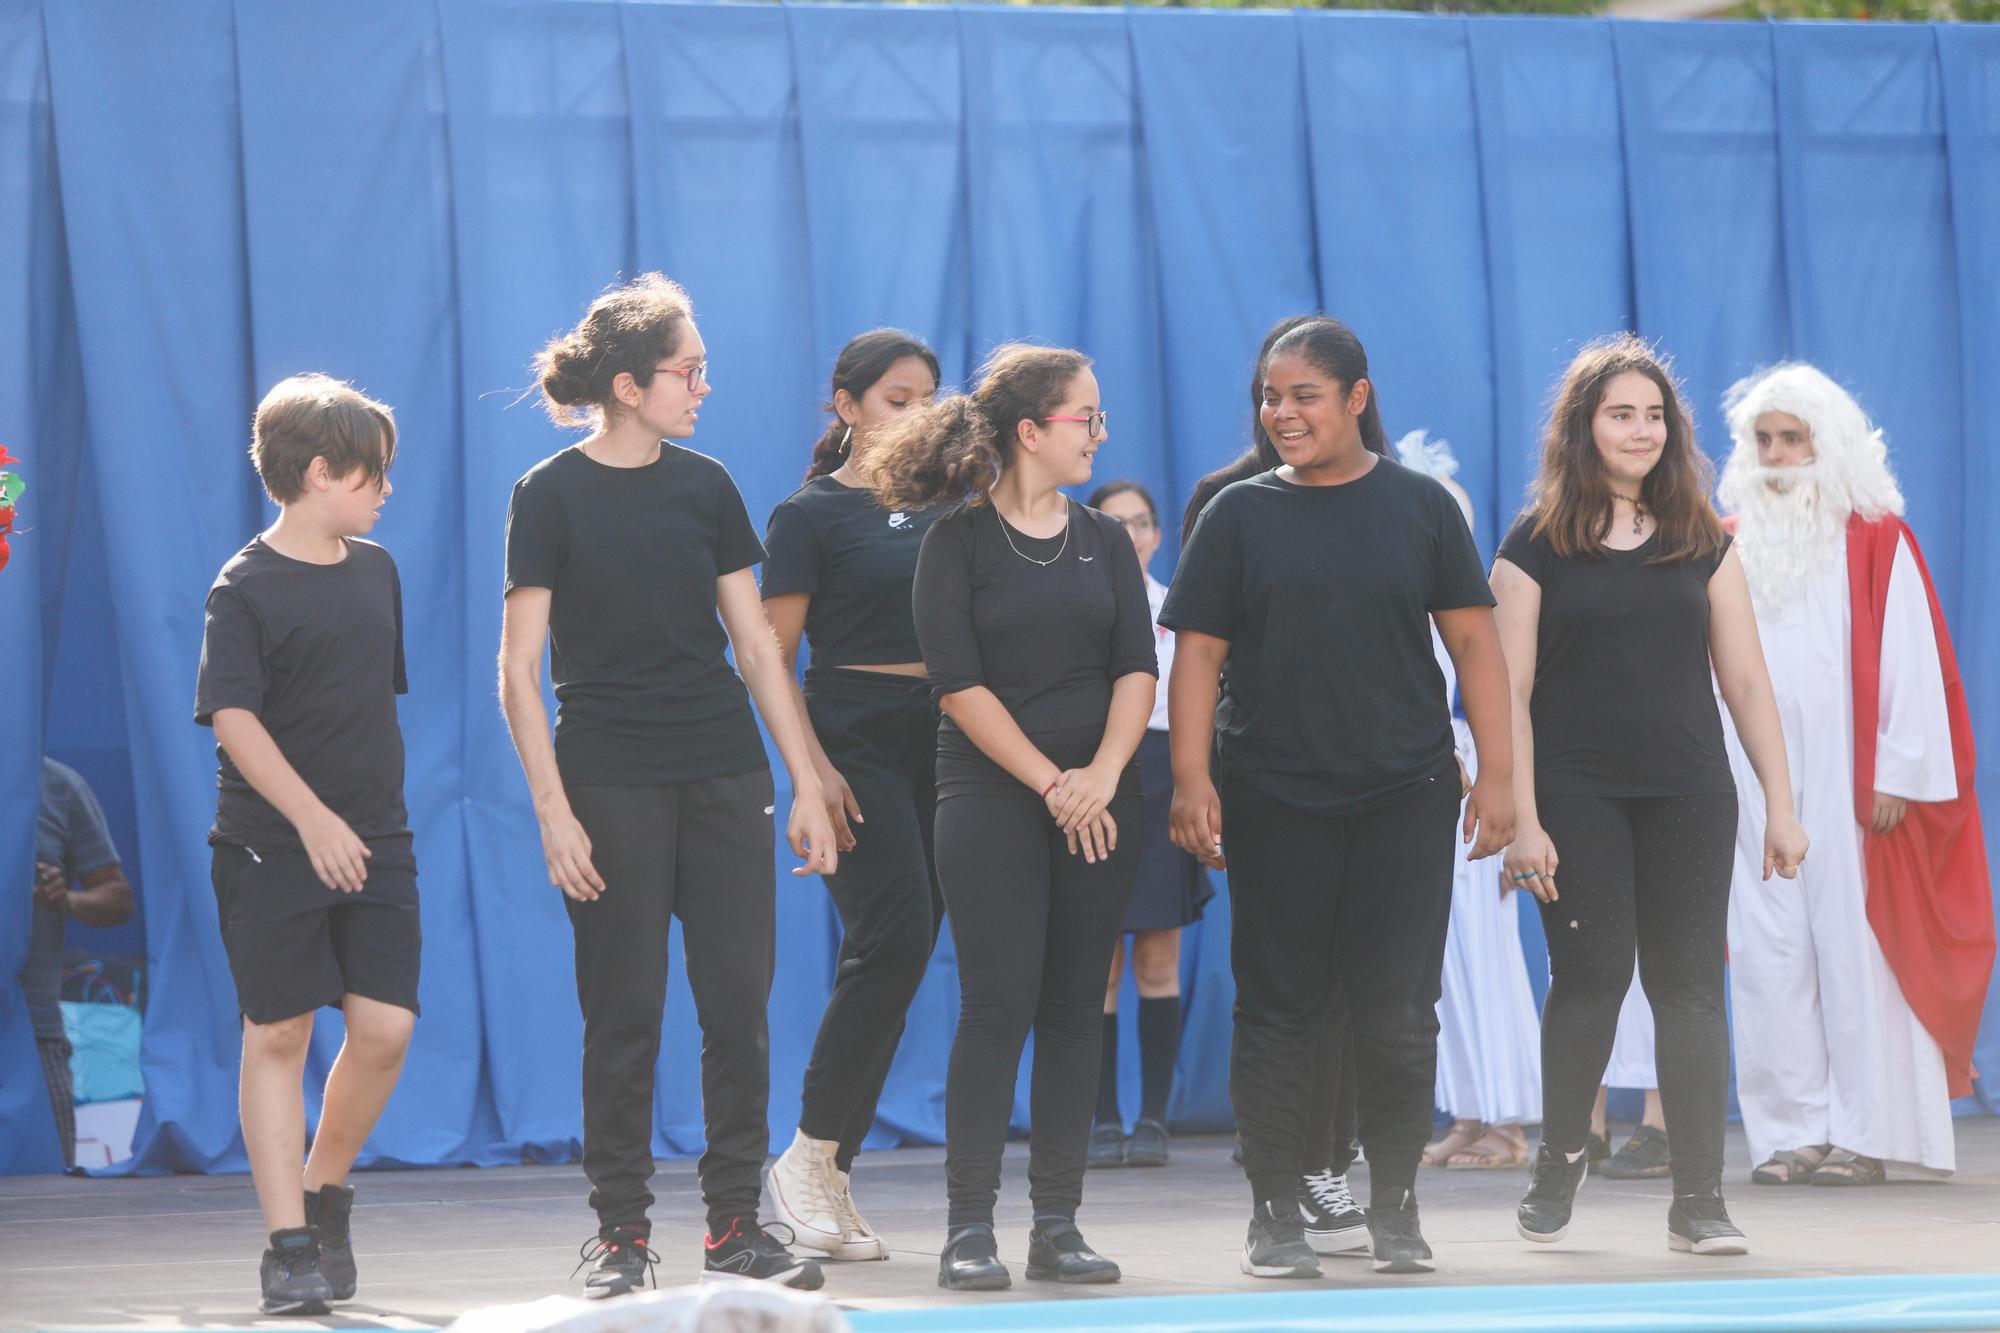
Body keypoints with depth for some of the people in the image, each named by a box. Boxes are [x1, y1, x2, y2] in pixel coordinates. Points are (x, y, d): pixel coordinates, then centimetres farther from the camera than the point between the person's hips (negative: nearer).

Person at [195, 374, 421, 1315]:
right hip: (271, 849, -5)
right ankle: (288, 1245, 2)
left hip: (374, 846, 5)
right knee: (277, 1034, -2)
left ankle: (325, 1191, 19)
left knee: (384, 1027, -4)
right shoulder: (246, 586, -9)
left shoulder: (376, 571, 10)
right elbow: (232, 718, -16)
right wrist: (313, 818, -22)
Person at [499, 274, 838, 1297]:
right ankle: (620, 1234, 8)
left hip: (723, 779, 4)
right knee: (624, 1011, -1)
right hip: (609, 782, -4)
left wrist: (807, 783, 7)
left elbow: (756, 643, 11)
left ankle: (734, 1226, 9)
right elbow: (519, 670, -6)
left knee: (739, 1003, 1)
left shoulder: (704, 486, 8)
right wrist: (552, 808, -13)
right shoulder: (551, 495, -4)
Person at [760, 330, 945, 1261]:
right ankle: (808, 1157, -9)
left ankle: (832, 1177, 9)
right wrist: (812, 767, -15)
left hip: (942, 742, 6)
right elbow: (773, 659, -4)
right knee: (895, 938, -18)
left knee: (897, 956, 4)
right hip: (857, 742, -6)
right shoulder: (812, 514, -1)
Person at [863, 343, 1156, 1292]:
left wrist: (1102, 773, -12)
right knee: (998, 1004, -10)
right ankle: (969, 1229, -6)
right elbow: (958, 680, -9)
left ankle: (1058, 1227, 7)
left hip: (1097, 801, 4)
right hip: (989, 796, -4)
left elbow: (1137, 666, 4)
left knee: (1074, 1009, 3)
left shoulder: (1104, 541, 12)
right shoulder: (958, 540, -2)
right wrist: (1049, 782, -13)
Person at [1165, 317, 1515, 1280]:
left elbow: (1472, 641, 5)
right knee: (1279, 1009, 1)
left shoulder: (1419, 506, 5)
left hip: (1405, 797, 0)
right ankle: (1275, 1213, 9)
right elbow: (1197, 653, 3)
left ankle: (1394, 1208, 12)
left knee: (1399, 1010, 0)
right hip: (1273, 797, 0)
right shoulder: (1240, 514, 5)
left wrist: (1496, 774, -2)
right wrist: (1191, 777, -8)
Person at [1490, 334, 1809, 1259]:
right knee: (1592, 975, -2)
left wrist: (1782, 807, 4)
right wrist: (1521, 820, -9)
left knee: (1689, 983, -2)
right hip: (1577, 794, -2)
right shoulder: (1537, 546, 2)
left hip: (1688, 797, 2)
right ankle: (1558, 1166, 18)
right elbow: (1510, 692, -1)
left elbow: (1745, 681, 9)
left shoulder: (1702, 542, 10)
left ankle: (1699, 1199, -1)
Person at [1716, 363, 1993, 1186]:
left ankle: (1865, 1132, -2)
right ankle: (1793, 1131, 1)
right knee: (1768, 954, -1)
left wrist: (1896, 772, -13)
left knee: (1852, 945, -5)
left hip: (1846, 780, -4)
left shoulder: (1875, 544, 1)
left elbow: (1910, 659, -5)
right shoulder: (1734, 548, 13)